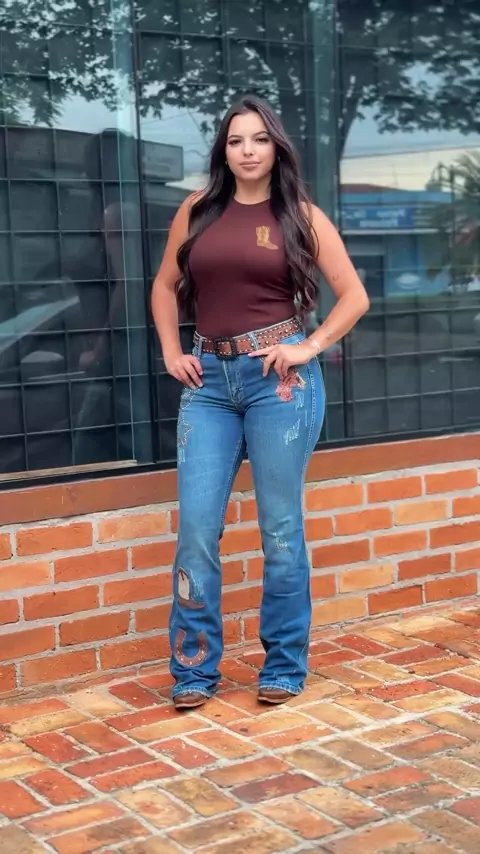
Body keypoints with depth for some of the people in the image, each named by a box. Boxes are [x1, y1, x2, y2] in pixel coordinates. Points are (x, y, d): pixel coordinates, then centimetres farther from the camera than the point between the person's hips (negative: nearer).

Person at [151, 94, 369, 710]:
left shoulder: (300, 215, 4)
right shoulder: (197, 210, 10)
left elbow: (355, 296, 4)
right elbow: (165, 286, 20)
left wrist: (310, 348, -6)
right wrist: (171, 352, 7)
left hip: (279, 377, -2)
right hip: (209, 380, 3)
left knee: (280, 528, 4)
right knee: (196, 527, -1)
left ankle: (285, 667, 17)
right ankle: (194, 669, 12)